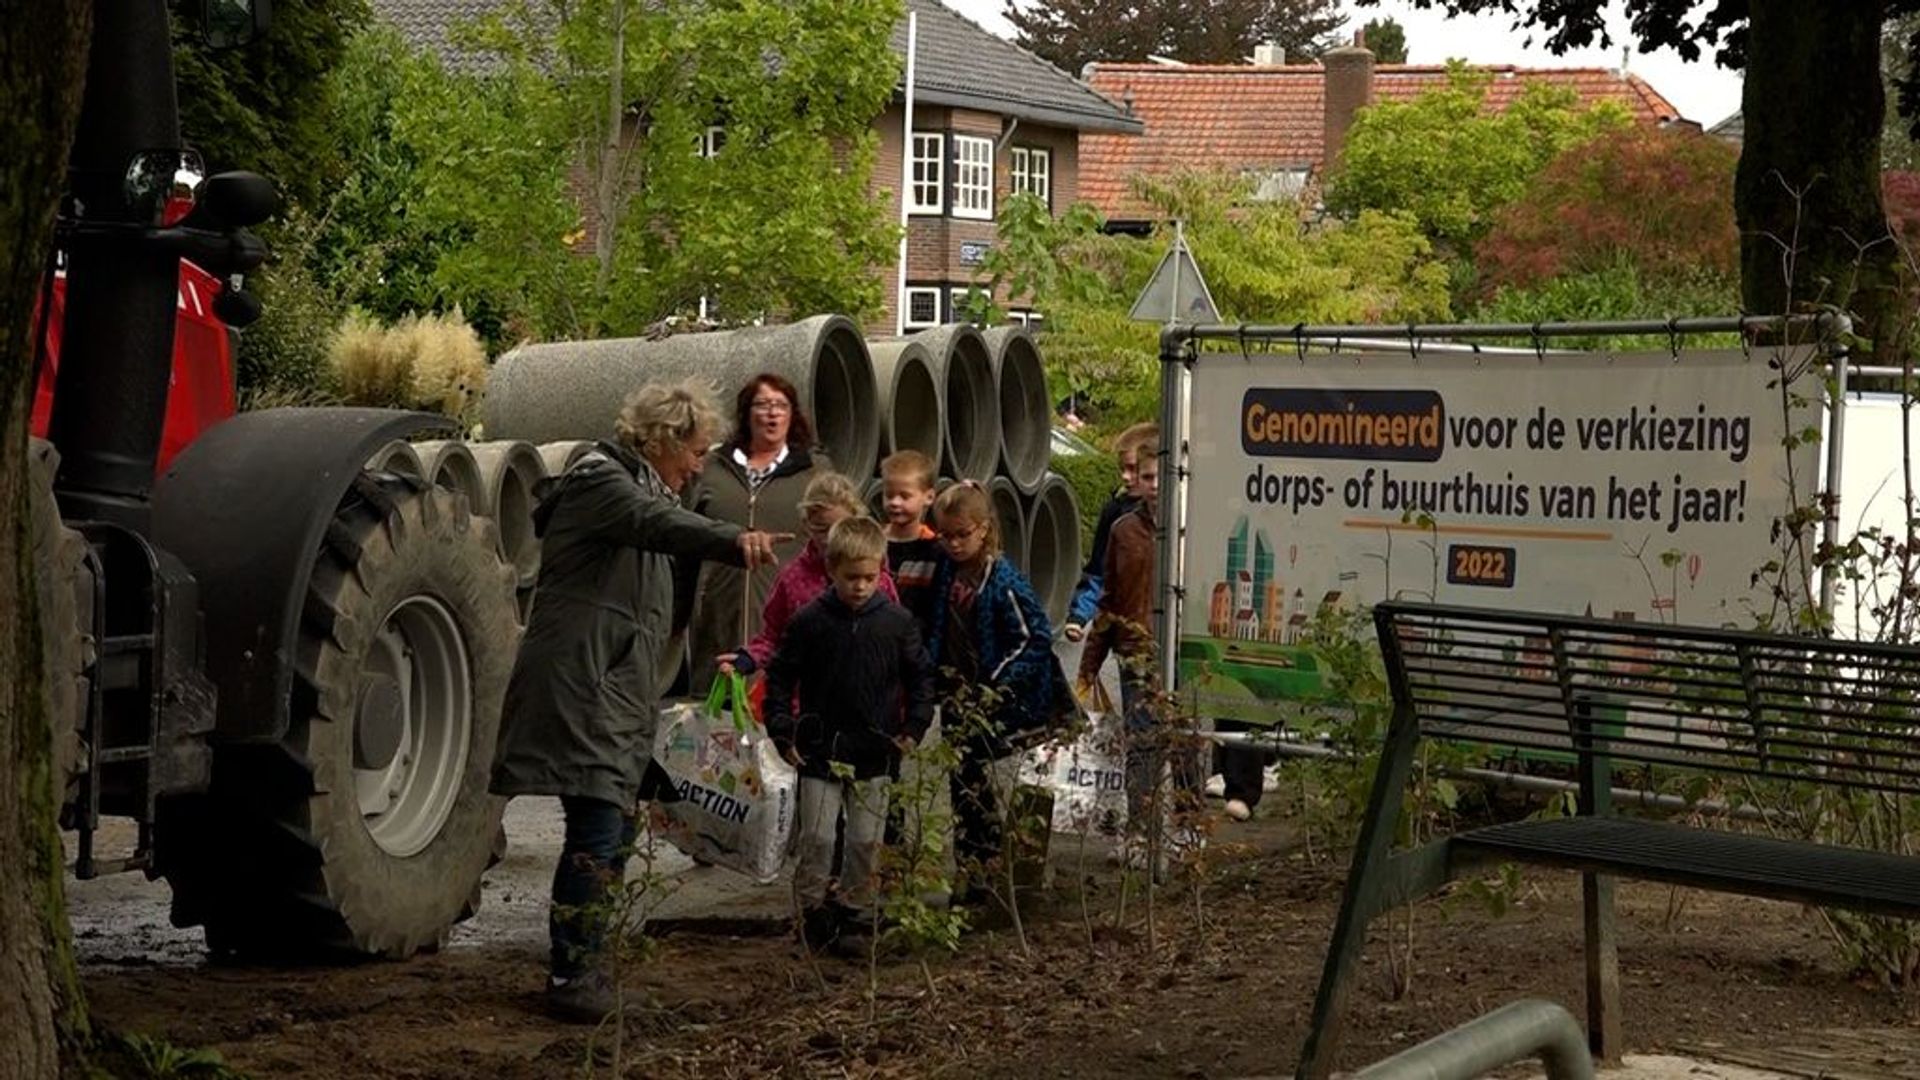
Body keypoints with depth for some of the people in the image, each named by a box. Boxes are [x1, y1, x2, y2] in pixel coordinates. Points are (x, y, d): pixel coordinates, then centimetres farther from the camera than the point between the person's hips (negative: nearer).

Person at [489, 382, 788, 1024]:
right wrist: (734, 541, -50)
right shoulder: (599, 478, -11)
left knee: (615, 828, 13)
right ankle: (571, 974, -10)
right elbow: (654, 523, -33)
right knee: (598, 829, -15)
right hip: (581, 686, -11)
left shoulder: (636, 484, 23)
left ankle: (582, 964, 22)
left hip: (616, 692, 11)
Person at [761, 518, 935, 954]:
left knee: (866, 842, 5)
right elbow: (780, 676, 4)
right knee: (817, 838, -2)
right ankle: (812, 914, 11)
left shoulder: (896, 621, 0)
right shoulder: (810, 621, -4)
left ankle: (853, 916, 17)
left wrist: (914, 729, 3)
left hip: (875, 754, 1)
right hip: (820, 750, -1)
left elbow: (921, 676, 11)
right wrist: (783, 733, -2)